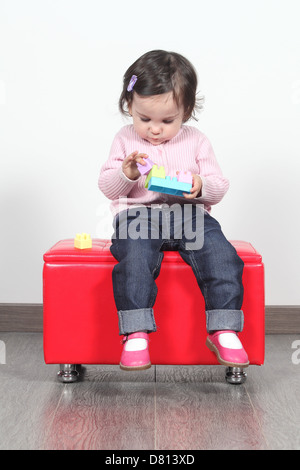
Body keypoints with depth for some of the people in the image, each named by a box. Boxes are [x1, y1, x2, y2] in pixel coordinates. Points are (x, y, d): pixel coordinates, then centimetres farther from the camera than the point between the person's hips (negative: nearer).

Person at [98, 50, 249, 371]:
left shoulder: (196, 141, 10)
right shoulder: (125, 140, 9)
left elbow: (219, 187, 9)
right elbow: (107, 188, 7)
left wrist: (201, 186, -15)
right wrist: (126, 173, -15)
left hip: (189, 215, 1)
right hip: (137, 215, -1)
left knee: (221, 254, -25)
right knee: (134, 257, -33)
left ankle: (223, 330, -18)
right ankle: (136, 333, -29)